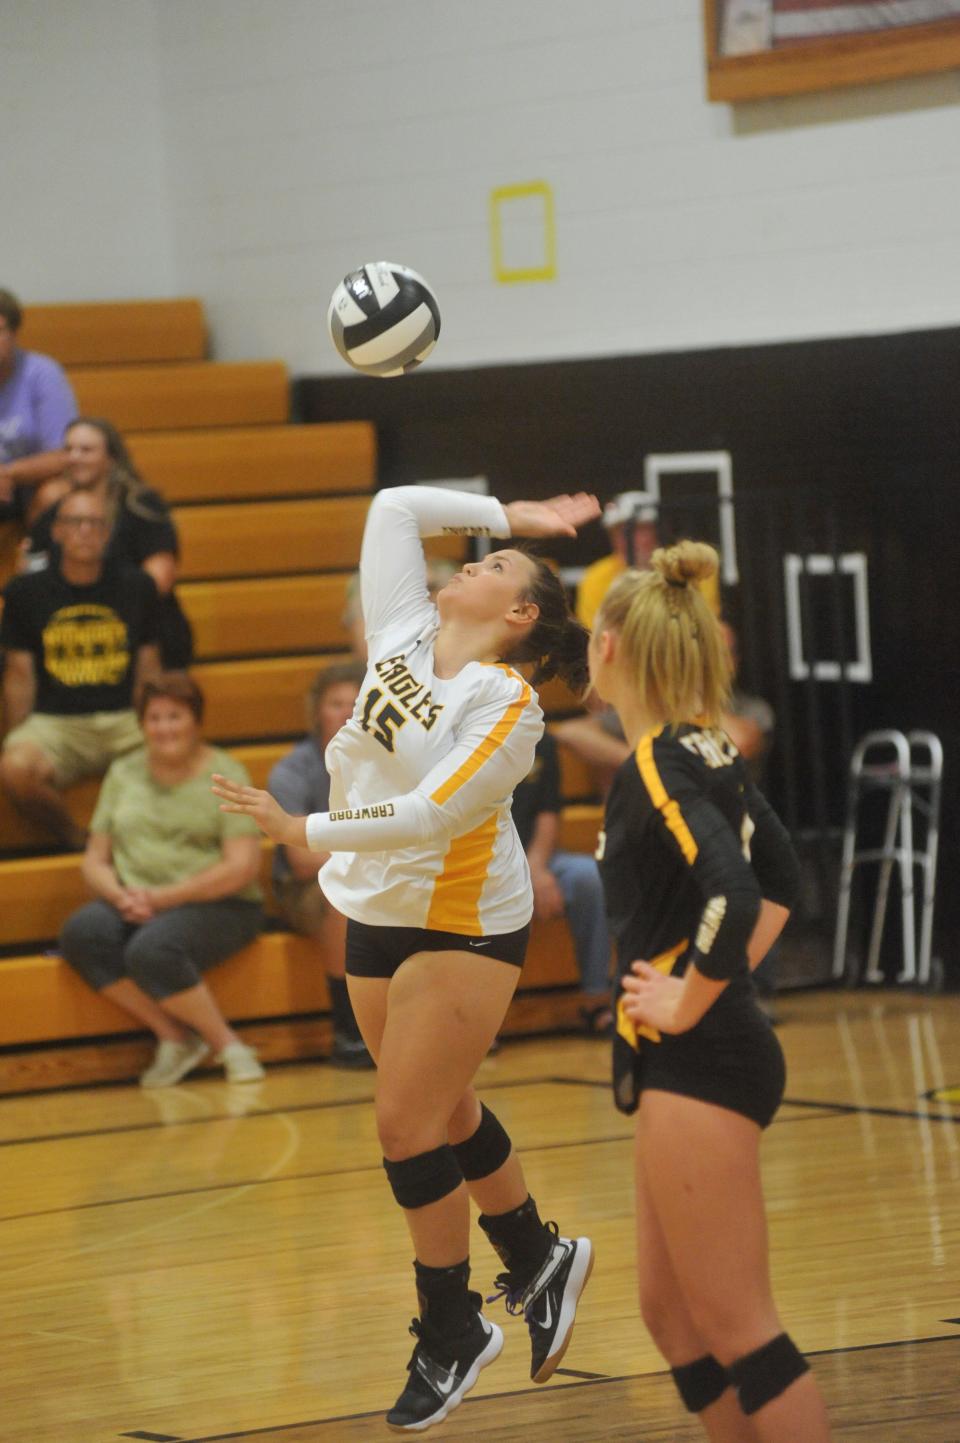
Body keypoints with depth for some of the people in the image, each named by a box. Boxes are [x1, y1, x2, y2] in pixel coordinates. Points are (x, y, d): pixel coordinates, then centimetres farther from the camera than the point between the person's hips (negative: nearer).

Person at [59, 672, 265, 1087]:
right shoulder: (124, 774, 15)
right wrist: (120, 896, -11)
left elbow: (242, 867, -10)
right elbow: (95, 860, 13)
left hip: (216, 904, -5)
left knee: (151, 951, -36)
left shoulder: (225, 775, 0)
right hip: (135, 903, 5)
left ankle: (226, 1045, -14)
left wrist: (163, 897, -16)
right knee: (81, 933, -28)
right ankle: (173, 1037, -17)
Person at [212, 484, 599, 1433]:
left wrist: (304, 832, -28)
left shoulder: (508, 704, -17)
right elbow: (394, 508, 8)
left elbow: (430, 814, -26)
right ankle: (540, 1261, 35)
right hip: (377, 916, 8)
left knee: (408, 1124, -6)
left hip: (464, 927, -8)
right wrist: (511, 515, 11)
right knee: (444, 1113, 16)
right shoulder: (404, 636, 2)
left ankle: (451, 1336, 8)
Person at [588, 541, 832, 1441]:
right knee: (672, 1311, 15)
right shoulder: (708, 752, 10)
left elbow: (733, 892, -31)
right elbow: (780, 875, 22)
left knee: (735, 1329, -6)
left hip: (697, 1063, -10)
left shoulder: (657, 767, -17)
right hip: (697, 1063, 10)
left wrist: (690, 1002, -20)